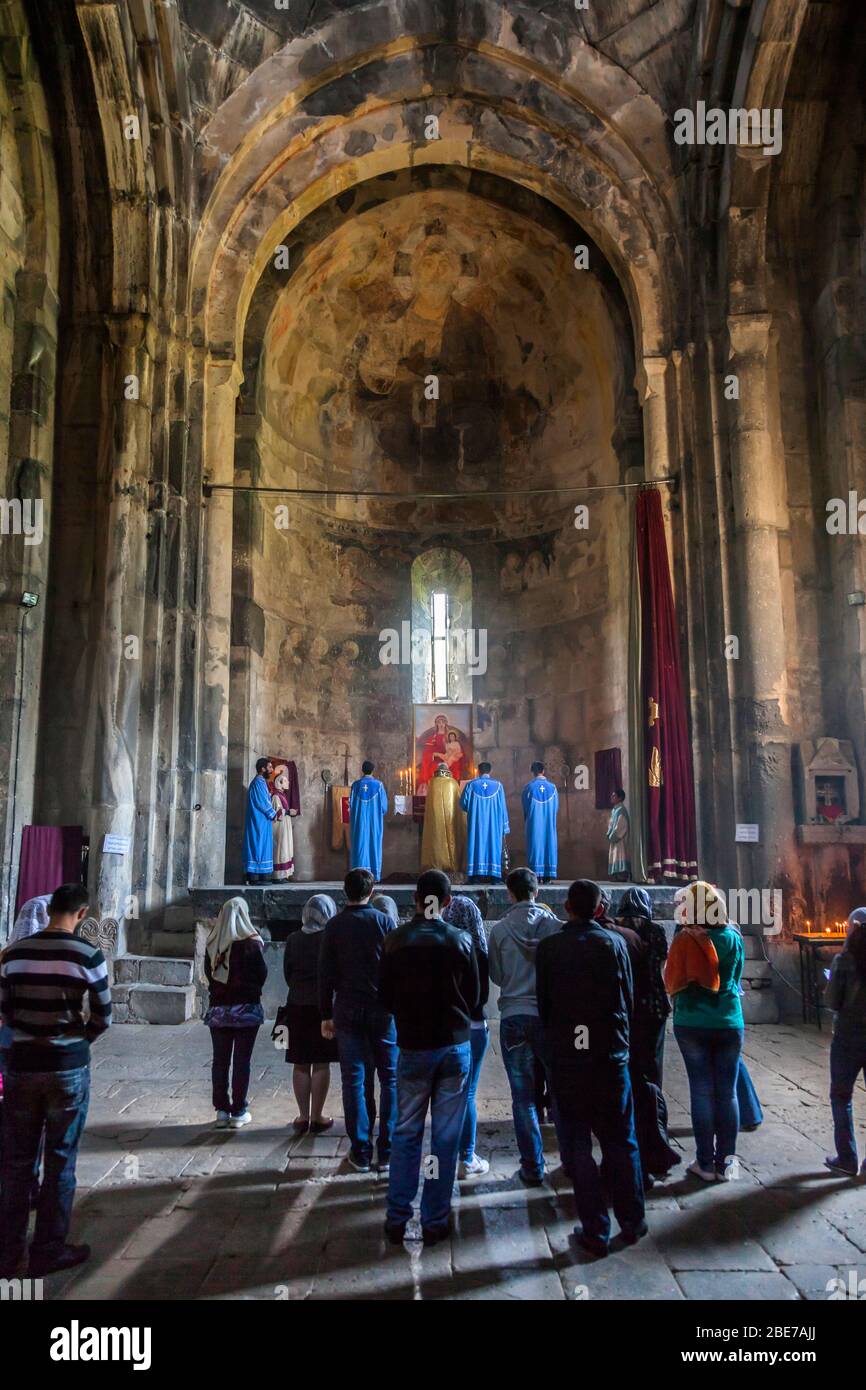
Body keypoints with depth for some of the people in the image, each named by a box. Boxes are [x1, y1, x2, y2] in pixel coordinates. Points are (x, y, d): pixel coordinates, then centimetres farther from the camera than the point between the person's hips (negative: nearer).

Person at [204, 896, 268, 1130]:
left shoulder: (212, 943, -1)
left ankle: (222, 1110, 15)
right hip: (246, 1008, -3)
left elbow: (208, 972, 6)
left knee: (220, 1060, 11)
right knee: (242, 1060, 3)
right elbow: (262, 974, -6)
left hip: (218, 1008, 3)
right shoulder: (251, 943, -12)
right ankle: (238, 1112, 7)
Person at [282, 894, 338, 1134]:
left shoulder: (293, 940, -1)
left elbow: (287, 973, 6)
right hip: (324, 1006, -3)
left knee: (300, 1065, 10)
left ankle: (303, 1116, 15)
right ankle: (317, 1117, 10)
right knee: (321, 1064, 6)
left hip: (297, 1005, 3)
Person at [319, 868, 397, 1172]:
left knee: (354, 1082, 7)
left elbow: (325, 974, 2)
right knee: (390, 1080, 7)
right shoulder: (384, 921, -2)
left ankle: (361, 1152, 10)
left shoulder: (334, 926, 1)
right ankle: (386, 1152, 8)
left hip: (348, 1012, 1)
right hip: (383, 1010, -1)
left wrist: (326, 1015, 8)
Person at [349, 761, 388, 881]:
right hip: (374, 821, -1)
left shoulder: (356, 785, -2)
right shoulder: (378, 784, -5)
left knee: (360, 845, 3)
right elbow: (384, 805, -2)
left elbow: (351, 804, 1)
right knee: (374, 844, 5)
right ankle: (374, 875, 4)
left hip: (359, 820, 1)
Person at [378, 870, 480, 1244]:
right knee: (445, 1136, 8)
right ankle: (435, 1221, 14)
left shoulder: (395, 940, -6)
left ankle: (397, 1219, 17)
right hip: (454, 1046, -1)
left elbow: (385, 996, 2)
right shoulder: (460, 940, -8)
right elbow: (474, 997, 1)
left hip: (413, 1047, 1)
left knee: (406, 1133, 12)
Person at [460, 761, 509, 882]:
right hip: (493, 822, 0)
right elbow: (502, 807, 1)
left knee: (476, 843, 3)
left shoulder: (471, 784, 0)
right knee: (493, 845, 5)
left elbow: (463, 804, 1)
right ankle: (494, 874, 1)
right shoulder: (498, 785, 1)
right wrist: (504, 826, 6)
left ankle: (474, 874, 0)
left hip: (476, 822, 0)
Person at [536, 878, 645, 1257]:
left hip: (566, 1058, -1)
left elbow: (543, 1003, 0)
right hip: (610, 1055, 1)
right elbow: (628, 998, 3)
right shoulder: (613, 943, -4)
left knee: (577, 1147, 8)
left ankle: (595, 1231, 12)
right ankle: (631, 1222, 25)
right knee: (620, 1142, 15)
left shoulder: (548, 948, -6)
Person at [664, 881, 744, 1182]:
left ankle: (706, 1163, 11)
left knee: (702, 1092, 6)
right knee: (727, 1093, 9)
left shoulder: (684, 940, -13)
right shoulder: (733, 937, -2)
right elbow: (736, 977, 11)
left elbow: (671, 983, -6)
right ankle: (725, 1163, 14)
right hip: (729, 1024, 2)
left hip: (692, 1024, -2)